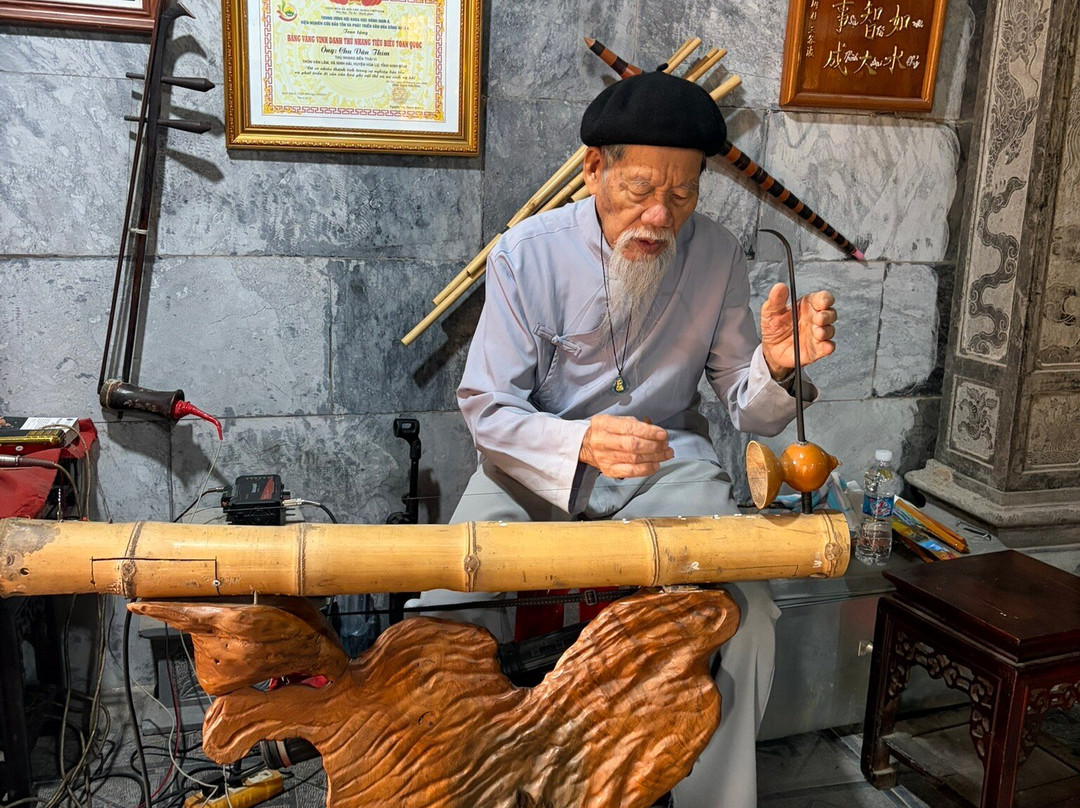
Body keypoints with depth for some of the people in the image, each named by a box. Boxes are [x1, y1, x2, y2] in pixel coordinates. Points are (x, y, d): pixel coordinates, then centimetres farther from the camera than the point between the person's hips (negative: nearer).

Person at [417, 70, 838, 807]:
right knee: (451, 614, -23)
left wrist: (776, 365, -24)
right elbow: (488, 412, -12)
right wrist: (579, 443, -32)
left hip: (668, 461, 2)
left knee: (747, 615, -23)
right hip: (539, 461, -1)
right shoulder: (529, 253, -11)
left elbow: (749, 412, 1)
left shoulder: (717, 256, -4)